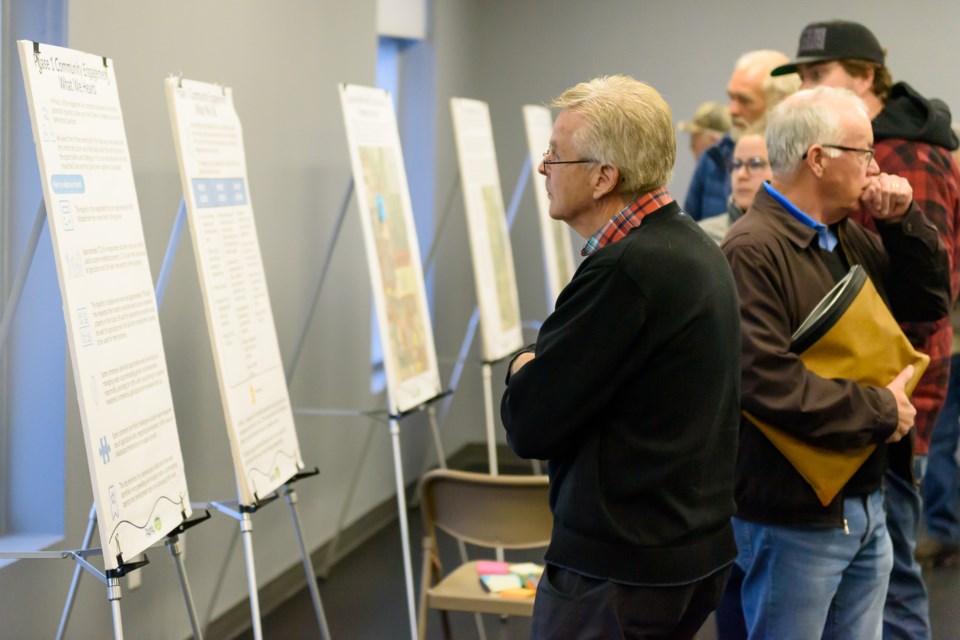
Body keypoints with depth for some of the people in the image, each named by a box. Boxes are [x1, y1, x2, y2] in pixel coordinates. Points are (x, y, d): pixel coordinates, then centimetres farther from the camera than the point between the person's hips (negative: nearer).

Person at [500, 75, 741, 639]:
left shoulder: (624, 269, -23)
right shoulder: (696, 247, 8)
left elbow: (529, 426, -20)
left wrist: (523, 370, 0)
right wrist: (543, 373, 1)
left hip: (618, 566, -10)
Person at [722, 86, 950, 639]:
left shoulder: (852, 239, 10)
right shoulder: (754, 250, -20)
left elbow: (931, 300, 15)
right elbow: (767, 381, -29)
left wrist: (903, 220, 0)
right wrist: (880, 409, -17)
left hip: (865, 505, 9)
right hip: (796, 520, -9)